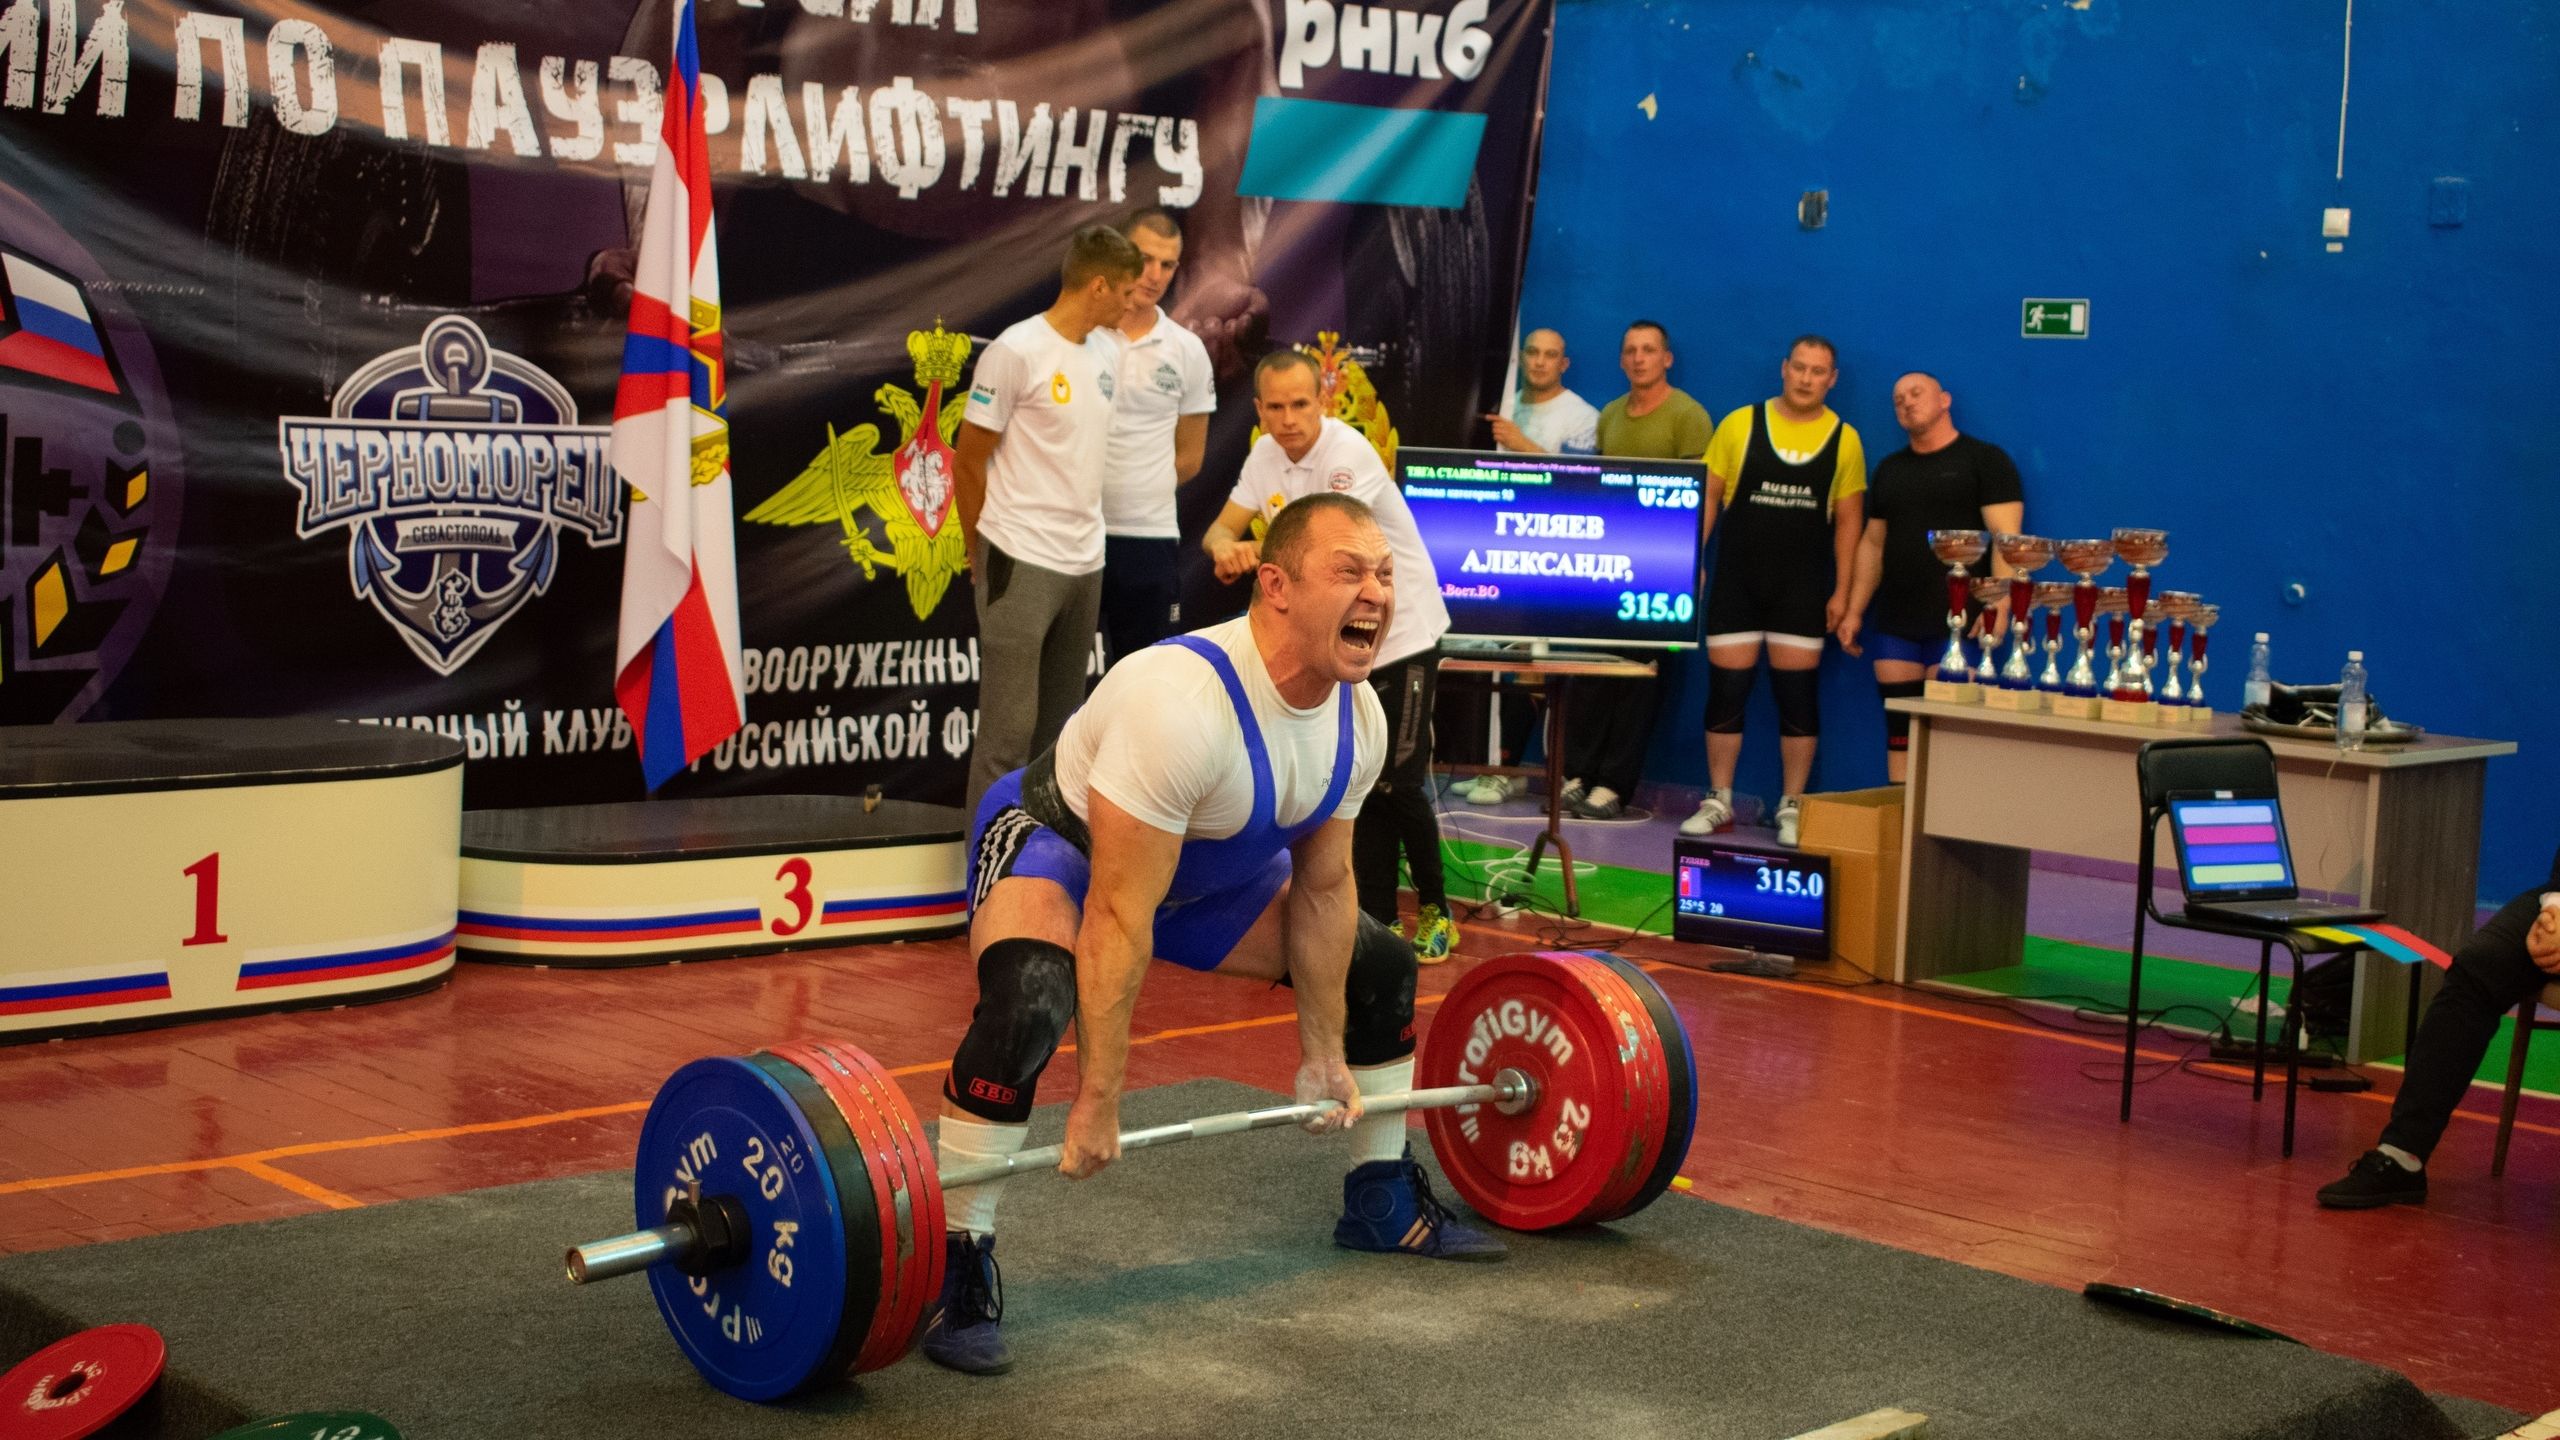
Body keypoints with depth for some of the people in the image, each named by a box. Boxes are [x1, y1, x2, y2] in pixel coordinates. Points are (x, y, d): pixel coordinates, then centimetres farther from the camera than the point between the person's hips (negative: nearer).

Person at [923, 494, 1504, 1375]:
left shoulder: (1357, 719, -14)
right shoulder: (1180, 703, -39)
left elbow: (1322, 889, -1)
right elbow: (1119, 916, -36)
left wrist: (1323, 1053, 3)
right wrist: (1097, 1101, -33)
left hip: (1202, 867, 8)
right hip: (1056, 841, -8)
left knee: (1379, 968, 9)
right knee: (1028, 1006, -37)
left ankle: (1382, 1201, 27)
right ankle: (957, 1269, -24)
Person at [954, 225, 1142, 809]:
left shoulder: (1099, 361, 12)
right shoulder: (1016, 352, -11)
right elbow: (968, 461, -6)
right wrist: (983, 555, 2)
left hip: (1084, 563, 8)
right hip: (1023, 563, -8)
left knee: (1059, 724, 14)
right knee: (1010, 727, -7)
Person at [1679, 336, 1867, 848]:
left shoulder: (1844, 439, 2)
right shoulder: (1740, 424, 0)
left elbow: (1848, 519, 5)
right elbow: (1708, 498, 3)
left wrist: (1842, 590, 0)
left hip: (1803, 589, 0)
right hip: (1736, 582, 0)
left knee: (1798, 696, 2)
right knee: (1726, 691, 3)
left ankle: (1793, 808, 11)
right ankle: (1718, 802, 14)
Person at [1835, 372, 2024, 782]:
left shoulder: (1985, 460, 1)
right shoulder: (1890, 468, 19)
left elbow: (2007, 539, -8)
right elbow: (1872, 544, 21)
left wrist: (1998, 606, -20)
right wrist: (1854, 611, 15)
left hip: (1958, 624, -5)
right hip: (1894, 622, 6)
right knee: (1899, 727, 3)